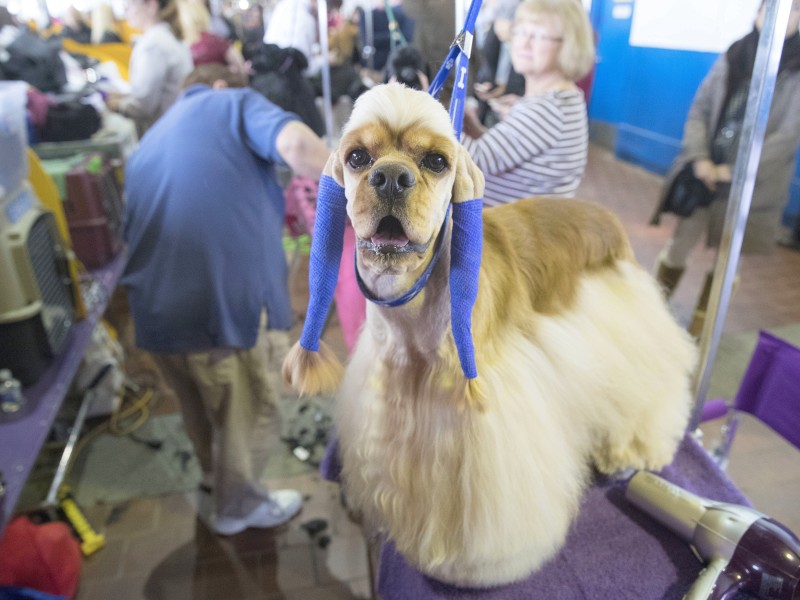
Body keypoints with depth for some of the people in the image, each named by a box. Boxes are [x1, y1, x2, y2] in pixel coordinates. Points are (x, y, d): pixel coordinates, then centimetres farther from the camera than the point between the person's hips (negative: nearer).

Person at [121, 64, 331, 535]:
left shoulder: (150, 144, 27)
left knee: (203, 406, 32)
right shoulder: (233, 103, 6)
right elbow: (297, 146, -17)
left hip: (158, 308, 8)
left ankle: (216, 473, 57)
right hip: (222, 301, -8)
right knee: (250, 414, 17)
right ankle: (240, 505, 39)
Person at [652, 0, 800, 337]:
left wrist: (733, 171, -18)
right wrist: (699, 158, -14)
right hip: (703, 173, 2)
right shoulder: (732, 58, 4)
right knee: (680, 243, 9)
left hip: (751, 186, -2)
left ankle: (697, 329, 23)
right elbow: (699, 110, 1)